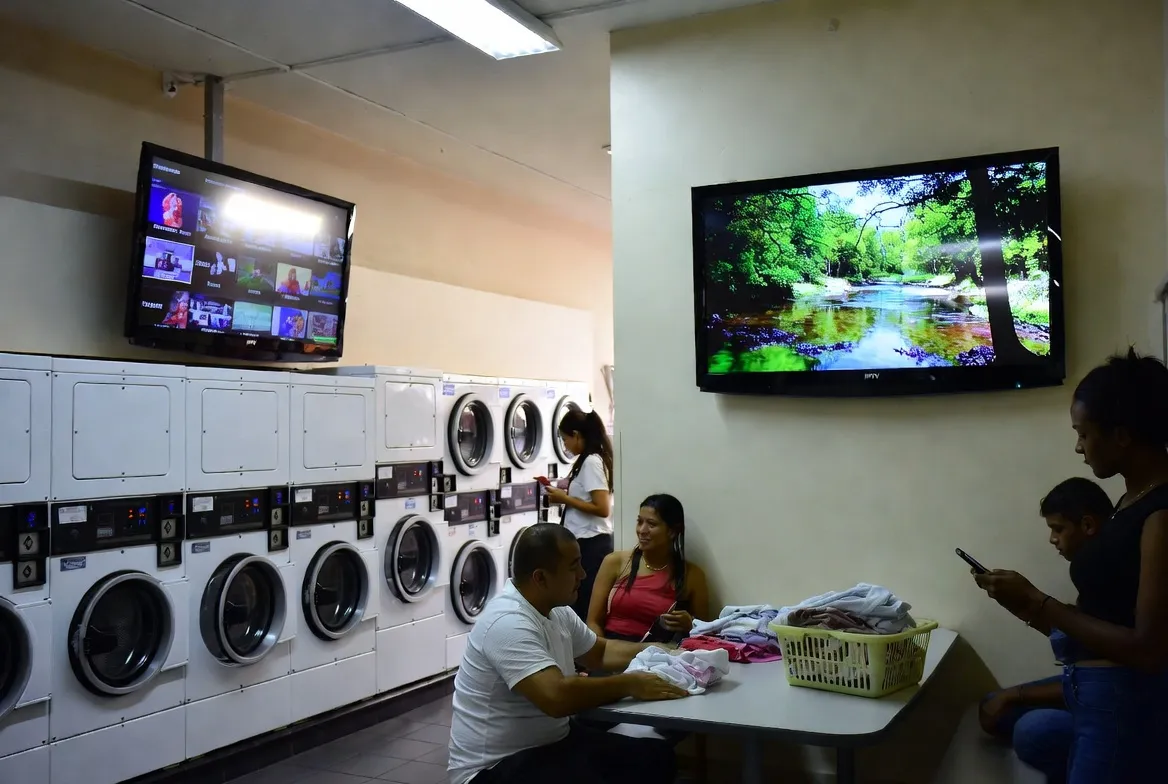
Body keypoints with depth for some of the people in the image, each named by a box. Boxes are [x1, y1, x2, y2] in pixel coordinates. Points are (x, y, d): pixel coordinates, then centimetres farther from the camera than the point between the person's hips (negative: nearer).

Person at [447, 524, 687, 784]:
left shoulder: (556, 611, 5)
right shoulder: (508, 623, -26)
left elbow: (600, 651, 20)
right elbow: (557, 696, -37)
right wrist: (630, 685, -25)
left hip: (552, 739, 9)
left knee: (656, 756, -3)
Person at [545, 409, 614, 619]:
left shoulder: (591, 462, -16)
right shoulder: (592, 460, 13)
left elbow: (602, 509, -22)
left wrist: (565, 499, -15)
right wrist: (565, 495, 9)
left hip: (590, 544, -10)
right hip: (591, 542, 10)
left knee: (582, 607, -5)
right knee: (589, 606, 12)